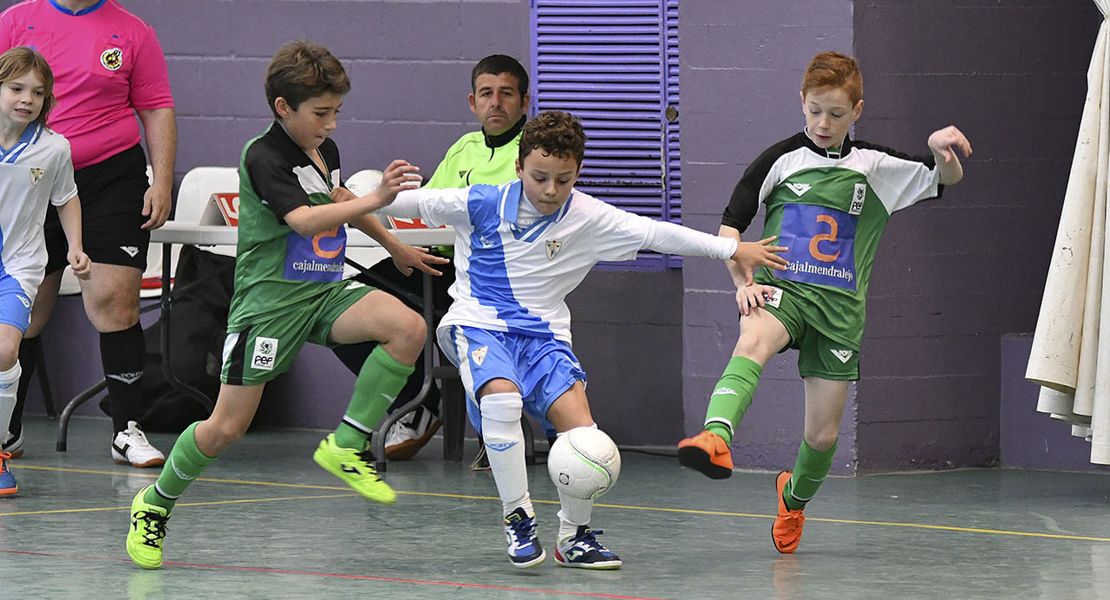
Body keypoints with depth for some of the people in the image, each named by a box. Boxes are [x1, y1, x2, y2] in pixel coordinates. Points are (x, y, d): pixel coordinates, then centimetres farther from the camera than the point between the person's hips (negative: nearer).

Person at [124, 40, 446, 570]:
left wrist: (394, 245, 42)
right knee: (227, 427, -6)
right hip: (269, 301, -7)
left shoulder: (325, 150, 9)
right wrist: (376, 200, -39)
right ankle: (155, 503, 19)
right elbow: (306, 221, -31)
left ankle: (347, 446, -11)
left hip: (326, 291, 7)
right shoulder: (265, 157, -15)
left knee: (409, 328, -20)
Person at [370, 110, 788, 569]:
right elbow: (417, 203, 6)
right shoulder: (480, 205, -5)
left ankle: (574, 536, 5)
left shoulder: (586, 218, -1)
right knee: (502, 397, -34)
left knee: (582, 430, -18)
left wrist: (735, 250, -2)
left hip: (543, 333, 2)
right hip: (481, 324, -2)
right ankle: (517, 519, -20)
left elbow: (654, 234, -1)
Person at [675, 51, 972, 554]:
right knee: (754, 339, -38)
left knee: (823, 434, 4)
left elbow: (947, 178, 9)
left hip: (840, 305, 2)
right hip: (781, 290, -2)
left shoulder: (874, 166, 9)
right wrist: (743, 282, -10)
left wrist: (943, 151, -15)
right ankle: (715, 438, -61)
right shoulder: (781, 160, 4)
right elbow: (730, 224, 5)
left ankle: (794, 495, 38)